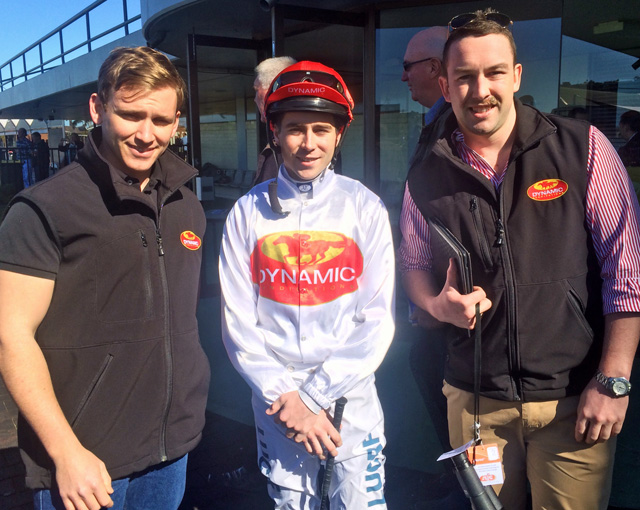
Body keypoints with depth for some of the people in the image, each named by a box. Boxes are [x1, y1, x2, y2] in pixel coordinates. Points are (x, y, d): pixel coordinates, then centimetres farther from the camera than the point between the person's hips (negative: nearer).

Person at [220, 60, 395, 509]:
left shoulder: (364, 207, -4)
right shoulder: (249, 211, -3)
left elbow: (378, 320, -7)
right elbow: (238, 322, -2)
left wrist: (315, 395, -10)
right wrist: (284, 396, -10)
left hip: (351, 394, -1)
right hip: (275, 397, 1)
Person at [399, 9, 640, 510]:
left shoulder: (583, 148, -6)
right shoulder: (427, 177, 1)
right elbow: (415, 264, 14)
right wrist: (438, 304, -8)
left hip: (575, 398, -1)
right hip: (475, 398, 2)